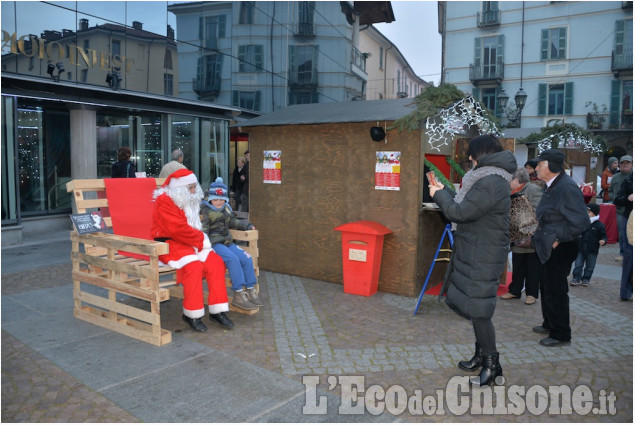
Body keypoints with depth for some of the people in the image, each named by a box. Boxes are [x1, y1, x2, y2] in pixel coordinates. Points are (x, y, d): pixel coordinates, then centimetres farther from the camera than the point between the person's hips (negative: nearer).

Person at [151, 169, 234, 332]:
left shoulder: (190, 202, 16)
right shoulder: (165, 200, -12)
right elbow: (177, 229, -21)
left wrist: (201, 238, 2)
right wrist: (201, 239, -14)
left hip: (190, 243, 8)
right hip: (168, 244, -8)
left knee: (216, 261, -12)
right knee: (194, 265, -32)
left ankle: (217, 311, -6)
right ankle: (192, 314, -17)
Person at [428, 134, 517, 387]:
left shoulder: (491, 184, -22)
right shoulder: (488, 179, 12)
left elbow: (459, 213, -21)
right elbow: (466, 207, 15)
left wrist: (439, 194, -6)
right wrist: (445, 192, 15)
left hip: (483, 258, -11)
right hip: (475, 253, 11)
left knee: (478, 311, -2)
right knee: (472, 306, 18)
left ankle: (492, 365, 14)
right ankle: (481, 355, 33)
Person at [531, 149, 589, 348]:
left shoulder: (567, 188, -21)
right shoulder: (551, 186, 9)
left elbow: (581, 222, -24)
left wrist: (558, 239, -20)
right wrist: (539, 235, 12)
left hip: (561, 249, -10)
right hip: (549, 247, 10)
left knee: (555, 290, 0)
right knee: (547, 287, 20)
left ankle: (561, 335, 15)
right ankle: (550, 324, 37)